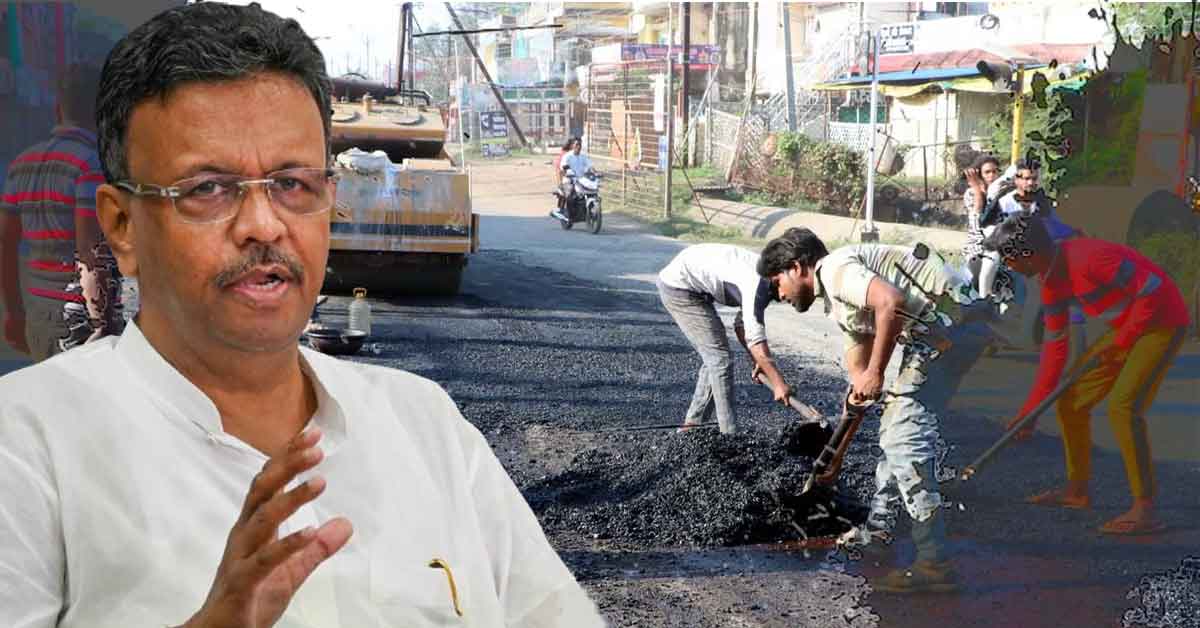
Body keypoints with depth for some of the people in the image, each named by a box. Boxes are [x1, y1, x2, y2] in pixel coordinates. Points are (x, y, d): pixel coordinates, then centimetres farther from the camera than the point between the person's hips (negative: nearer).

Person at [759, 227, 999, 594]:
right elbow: (858, 372, 29)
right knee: (894, 424, 23)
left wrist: (875, 372, -17)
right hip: (954, 327, 11)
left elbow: (891, 301, -27)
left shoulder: (836, 269, -8)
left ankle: (935, 564, -12)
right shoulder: (837, 302, 24)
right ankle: (877, 526, 38)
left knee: (904, 436, -12)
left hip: (950, 321, -11)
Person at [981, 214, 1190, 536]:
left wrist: (1120, 341, -20)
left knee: (1123, 406, -23)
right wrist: (1030, 410, 7)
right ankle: (1077, 491, 29)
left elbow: (1154, 291, -27)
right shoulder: (1050, 279, 2)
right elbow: (1055, 344, 8)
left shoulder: (1090, 257, -29)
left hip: (1163, 322, -9)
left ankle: (1145, 512, -18)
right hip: (1124, 329, 10)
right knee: (1071, 403, 11)